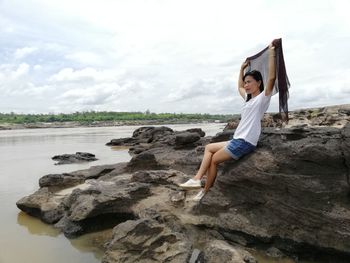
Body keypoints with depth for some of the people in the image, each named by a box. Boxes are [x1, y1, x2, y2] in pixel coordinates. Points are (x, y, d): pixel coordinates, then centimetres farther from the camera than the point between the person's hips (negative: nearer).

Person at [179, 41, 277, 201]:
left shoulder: (262, 98, -9)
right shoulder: (249, 98, 17)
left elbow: (271, 77, -24)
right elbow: (239, 87, 35)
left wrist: (271, 53, -21)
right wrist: (242, 68, 33)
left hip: (245, 142, -9)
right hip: (237, 140, 10)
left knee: (214, 159, -6)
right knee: (209, 147, 9)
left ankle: (206, 191, 7)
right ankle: (197, 179, 1)